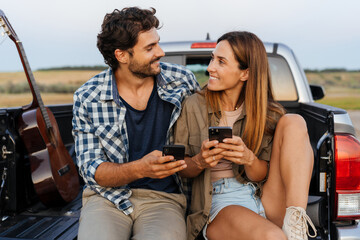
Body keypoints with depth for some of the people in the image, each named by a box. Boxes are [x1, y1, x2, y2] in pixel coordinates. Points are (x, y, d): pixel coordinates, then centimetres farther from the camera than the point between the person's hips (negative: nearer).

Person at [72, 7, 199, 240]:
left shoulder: (183, 81, 0)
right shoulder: (87, 98, -5)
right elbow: (91, 170, -4)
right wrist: (140, 169, -22)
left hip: (164, 198, 1)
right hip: (107, 196, 0)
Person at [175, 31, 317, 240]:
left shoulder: (269, 114, 5)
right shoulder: (194, 107, 0)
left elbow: (263, 176, 3)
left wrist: (248, 159, -21)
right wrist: (199, 162, -18)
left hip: (266, 201, 5)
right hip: (219, 205, -4)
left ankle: (296, 222, -25)